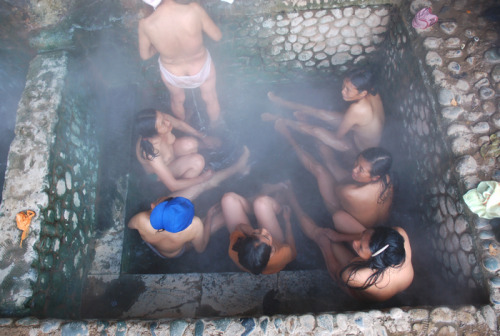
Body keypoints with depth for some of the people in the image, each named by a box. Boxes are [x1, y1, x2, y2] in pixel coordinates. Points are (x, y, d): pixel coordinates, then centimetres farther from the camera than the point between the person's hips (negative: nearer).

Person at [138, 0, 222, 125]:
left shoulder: (146, 25, -31)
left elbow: (145, 55, -11)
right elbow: (217, 36, -17)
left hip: (172, 73, 1)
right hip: (202, 68, -1)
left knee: (177, 99, 36)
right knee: (210, 98, 33)